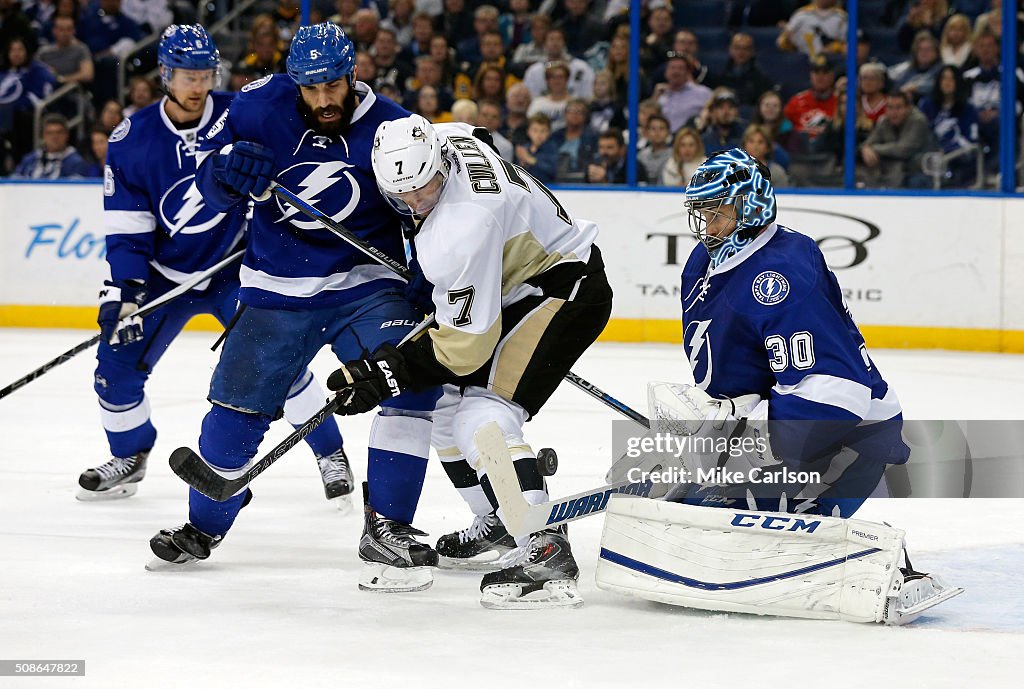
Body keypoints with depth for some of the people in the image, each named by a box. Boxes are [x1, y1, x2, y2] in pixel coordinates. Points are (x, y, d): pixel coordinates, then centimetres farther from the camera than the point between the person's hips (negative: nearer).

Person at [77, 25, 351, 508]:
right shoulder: (131, 141, -11)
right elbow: (126, 228, -8)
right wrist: (123, 290, -18)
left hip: (235, 266, -2)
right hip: (166, 274, 2)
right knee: (118, 360, -3)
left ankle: (329, 453, 1)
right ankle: (129, 458, 23)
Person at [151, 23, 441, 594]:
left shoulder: (393, 129, -10)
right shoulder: (262, 107, -8)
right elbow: (210, 175, -1)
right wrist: (229, 169, -24)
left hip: (364, 286, -1)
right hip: (277, 290, 1)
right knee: (238, 404, 6)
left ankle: (386, 530, -14)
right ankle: (205, 526, 33)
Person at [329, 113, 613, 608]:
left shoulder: (459, 233, -33)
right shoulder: (443, 138, -8)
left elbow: (468, 342, -27)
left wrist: (389, 373, -25)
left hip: (566, 290, -11)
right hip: (512, 282, 11)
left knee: (482, 419, -24)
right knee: (441, 402, 14)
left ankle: (545, 554, -32)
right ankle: (499, 519, 31)